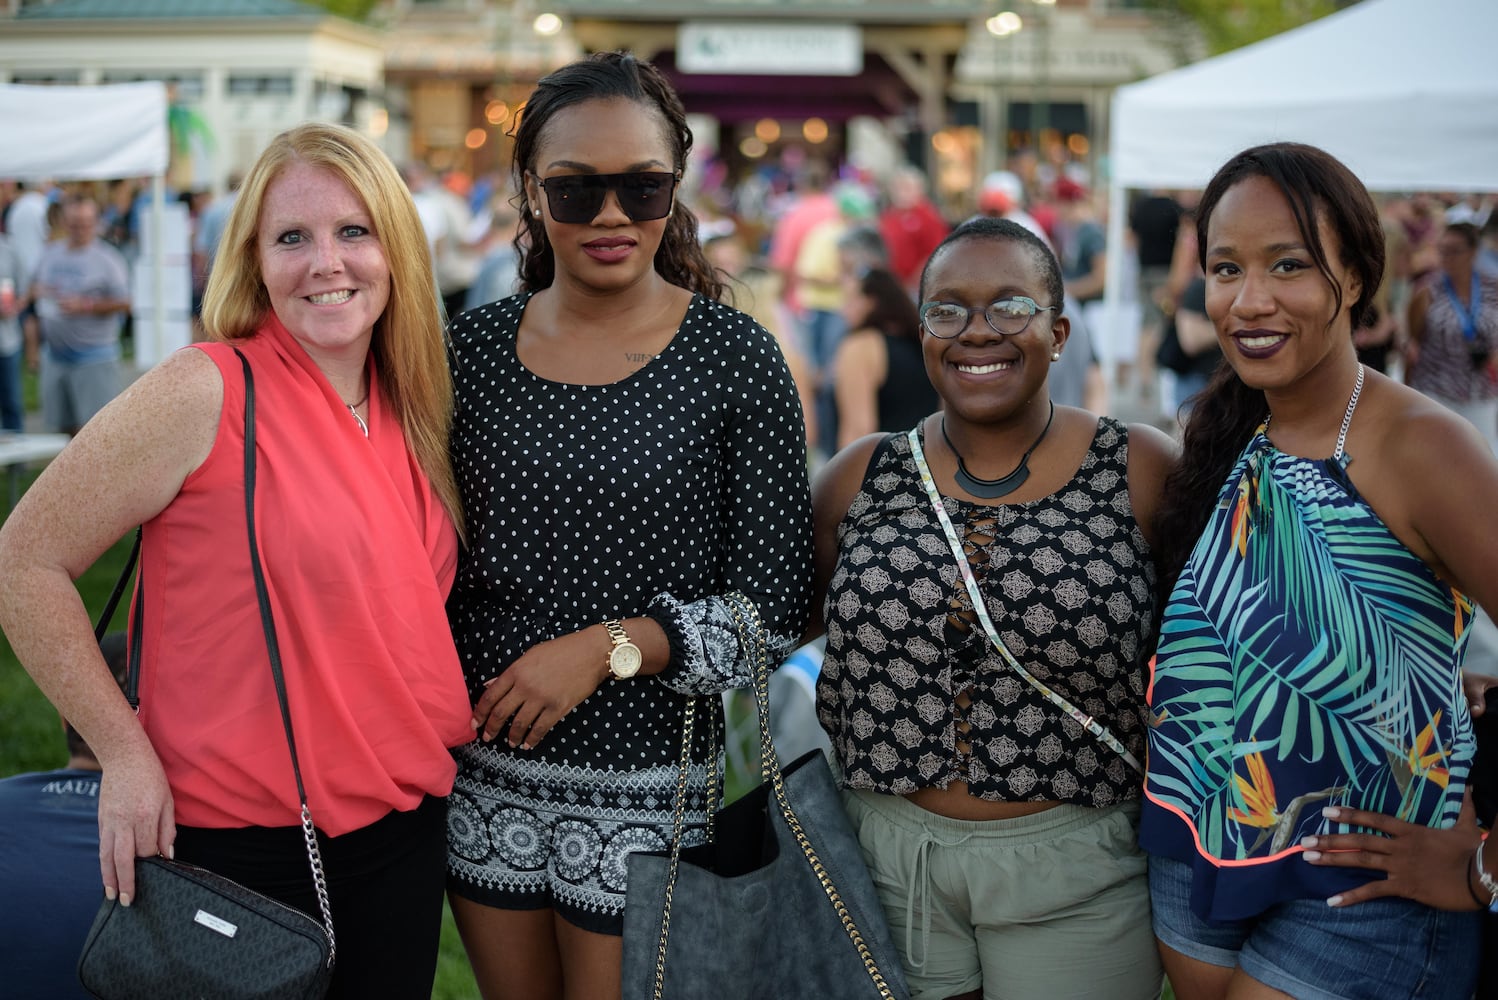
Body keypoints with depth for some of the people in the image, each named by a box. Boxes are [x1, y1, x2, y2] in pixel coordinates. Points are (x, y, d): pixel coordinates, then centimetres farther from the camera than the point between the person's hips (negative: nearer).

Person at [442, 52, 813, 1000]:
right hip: (488, 773, 4)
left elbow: (777, 605, -9)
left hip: (650, 790, -3)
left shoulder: (736, 357, -9)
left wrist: (610, 648, -17)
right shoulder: (473, 347, 1)